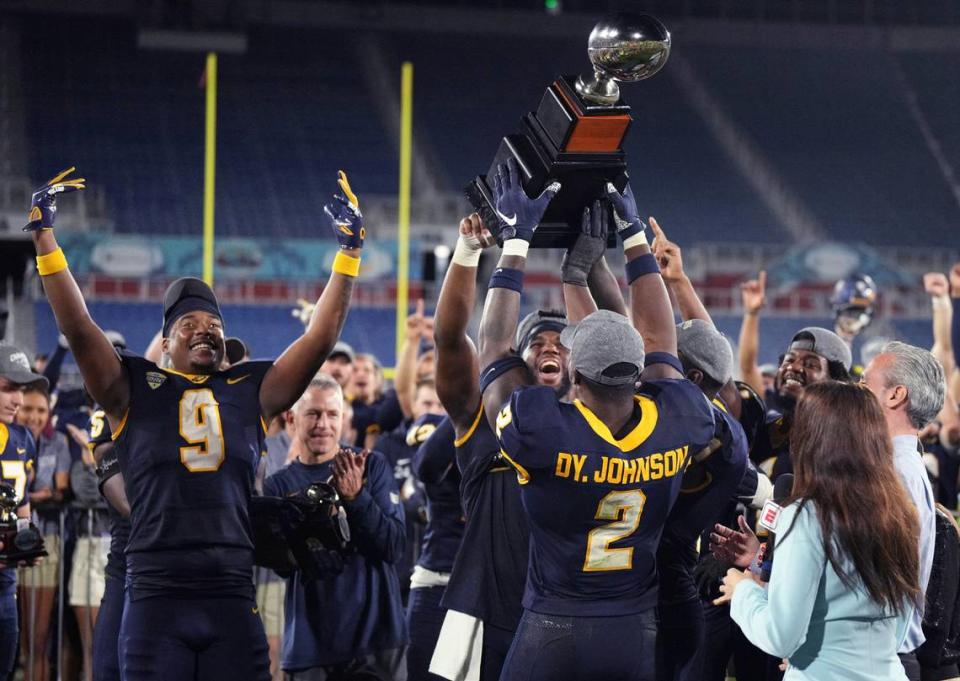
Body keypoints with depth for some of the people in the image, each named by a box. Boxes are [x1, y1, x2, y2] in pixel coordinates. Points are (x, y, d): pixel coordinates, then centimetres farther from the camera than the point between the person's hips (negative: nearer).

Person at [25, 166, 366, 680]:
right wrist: (43, 236, -5)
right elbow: (78, 328, 0)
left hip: (233, 597, 2)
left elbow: (319, 339, 11)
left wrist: (348, 252, 8)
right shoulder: (134, 392, 8)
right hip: (155, 597, -2)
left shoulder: (251, 392, 13)